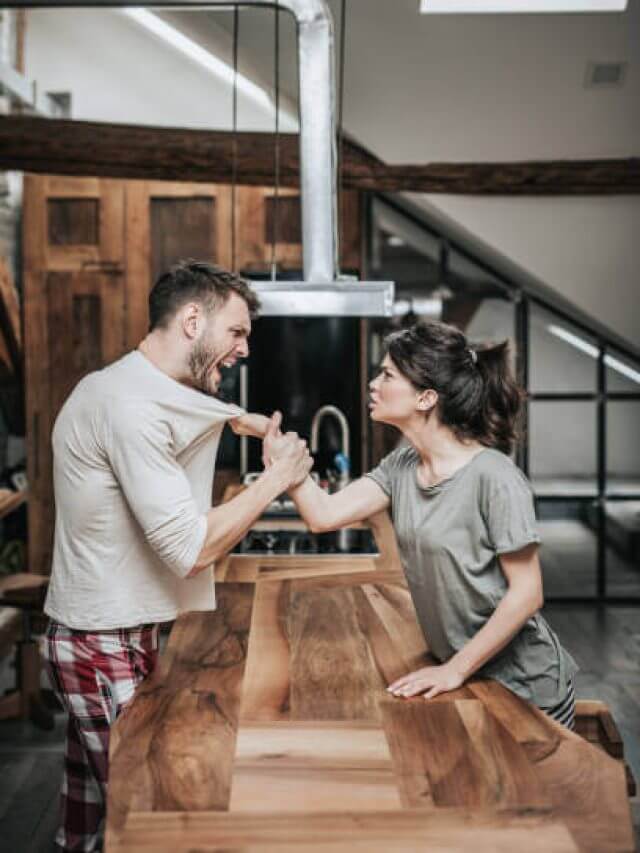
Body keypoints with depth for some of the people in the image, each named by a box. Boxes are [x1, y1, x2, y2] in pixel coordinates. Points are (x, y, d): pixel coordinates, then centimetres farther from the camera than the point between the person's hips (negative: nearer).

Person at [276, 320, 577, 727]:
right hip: (460, 672, 6)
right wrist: (276, 446, -14)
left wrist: (456, 670, -20)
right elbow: (324, 514, -10)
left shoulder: (492, 476, -24)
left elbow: (526, 593, -22)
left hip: (525, 689, -6)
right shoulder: (402, 465, -2)